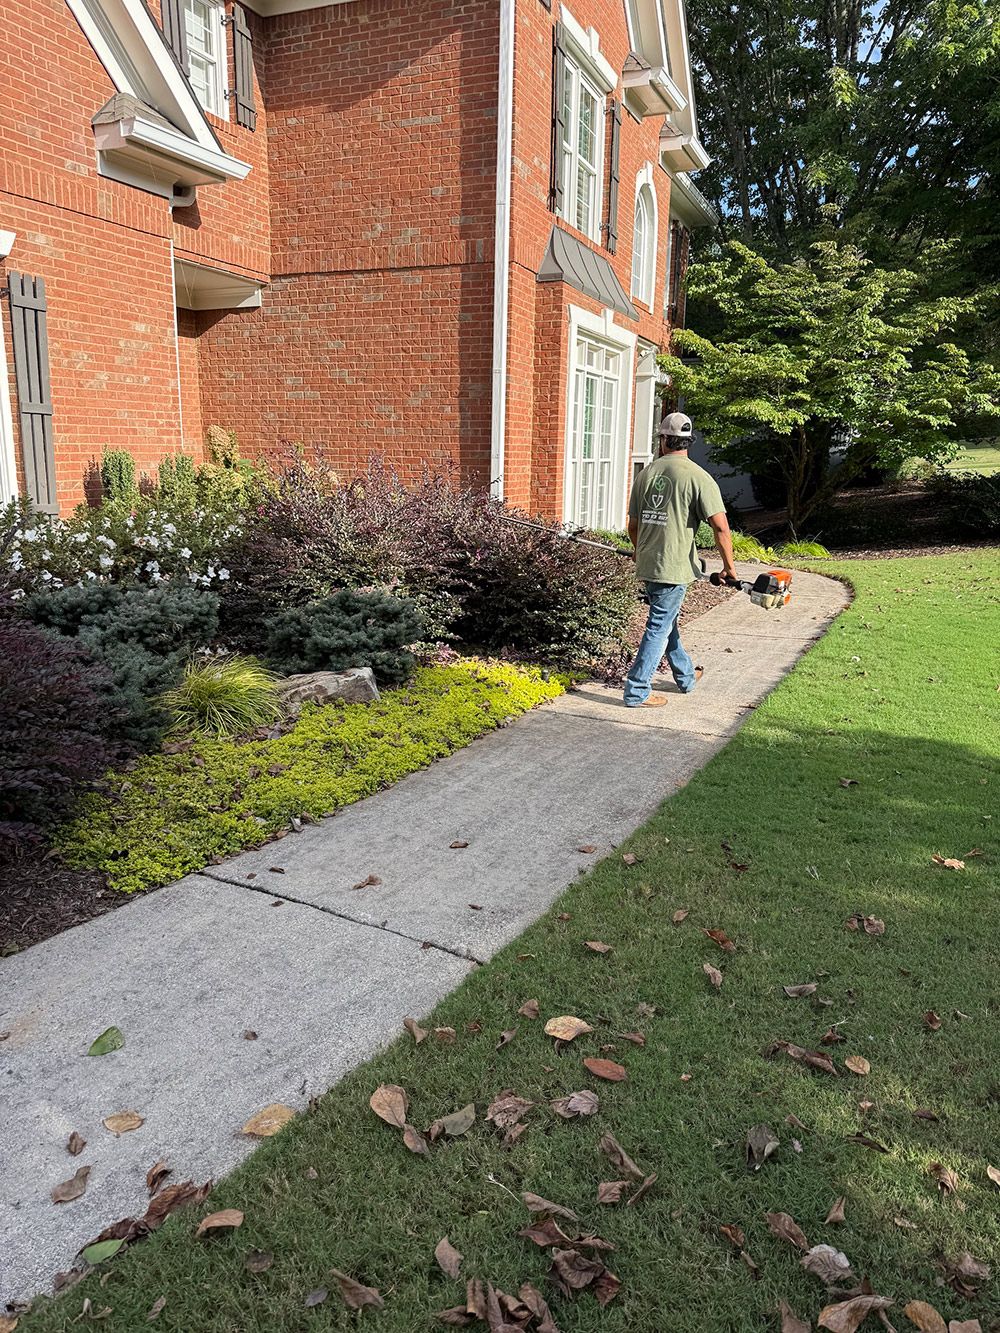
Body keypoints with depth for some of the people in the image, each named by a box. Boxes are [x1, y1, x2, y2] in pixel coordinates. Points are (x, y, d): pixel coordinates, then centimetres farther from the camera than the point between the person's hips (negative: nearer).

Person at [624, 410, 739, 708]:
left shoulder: (646, 473, 6)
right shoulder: (698, 477, -10)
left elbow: (633, 525, 12)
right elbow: (721, 527, -16)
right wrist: (729, 566, -4)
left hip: (646, 564, 6)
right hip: (674, 567, -6)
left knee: (666, 620, 21)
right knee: (659, 628, 1)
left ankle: (686, 676, 38)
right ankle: (637, 691, 4)